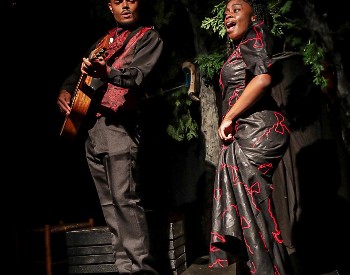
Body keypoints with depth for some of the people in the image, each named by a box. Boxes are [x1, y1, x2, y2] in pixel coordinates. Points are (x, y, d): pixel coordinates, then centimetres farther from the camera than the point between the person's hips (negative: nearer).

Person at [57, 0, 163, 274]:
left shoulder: (149, 36, 2)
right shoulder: (104, 39, 23)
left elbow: (138, 75, -17)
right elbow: (78, 72, 31)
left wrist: (105, 72, -36)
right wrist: (65, 91, 9)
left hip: (119, 125, -7)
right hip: (90, 126, 8)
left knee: (125, 199, -16)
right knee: (109, 203, 7)